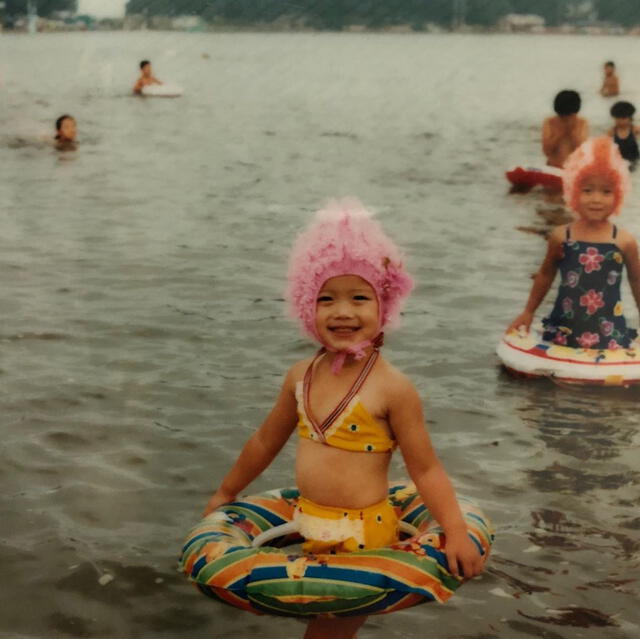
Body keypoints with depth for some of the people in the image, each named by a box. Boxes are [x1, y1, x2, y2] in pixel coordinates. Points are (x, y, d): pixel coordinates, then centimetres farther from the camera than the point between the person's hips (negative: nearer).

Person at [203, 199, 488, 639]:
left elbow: (426, 469, -14)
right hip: (310, 527, 6)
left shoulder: (392, 388, -16)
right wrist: (227, 493, 26)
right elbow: (266, 441, 16)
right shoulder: (301, 376, 1)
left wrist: (457, 532, -25)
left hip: (362, 534, -6)